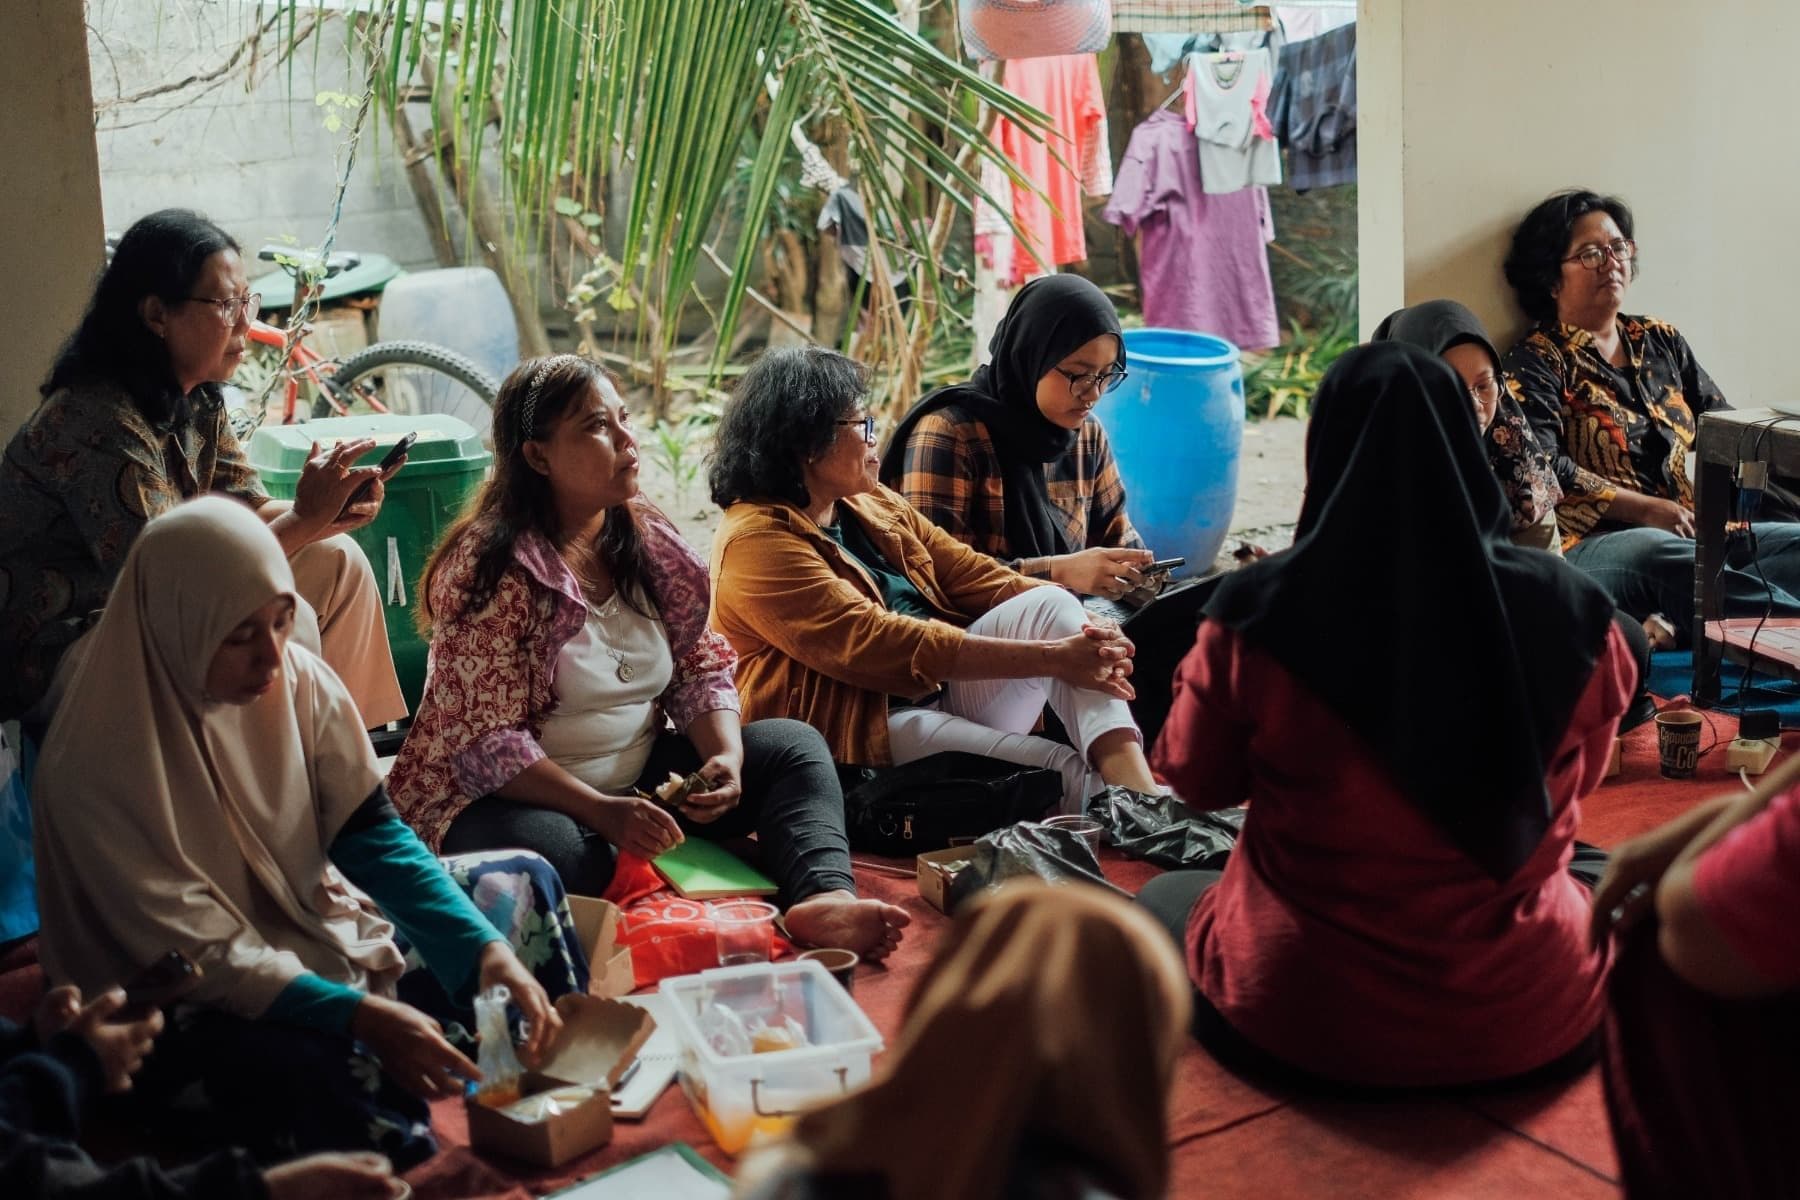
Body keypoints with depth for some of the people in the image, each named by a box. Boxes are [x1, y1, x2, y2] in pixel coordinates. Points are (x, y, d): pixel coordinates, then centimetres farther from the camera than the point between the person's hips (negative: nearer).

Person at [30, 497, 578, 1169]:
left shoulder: (298, 678, -10)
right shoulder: (93, 768, -25)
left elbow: (372, 834, -8)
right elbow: (201, 953, -24)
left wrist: (485, 949, -23)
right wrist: (361, 1017, -36)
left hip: (321, 923, 7)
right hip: (202, 1009, -7)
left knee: (525, 884, 7)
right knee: (334, 1077, -39)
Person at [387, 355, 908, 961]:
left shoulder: (652, 541, 3)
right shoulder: (488, 568, -16)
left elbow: (701, 670, 6)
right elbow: (487, 741, -20)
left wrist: (726, 757, -15)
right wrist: (600, 811, -29)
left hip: (643, 783, 7)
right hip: (515, 797, -7)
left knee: (792, 747, -9)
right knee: (559, 855, -41)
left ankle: (825, 898, -33)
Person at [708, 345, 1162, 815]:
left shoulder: (869, 504, 14)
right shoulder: (756, 543, -14)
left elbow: (969, 573, 6)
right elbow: (876, 643, -23)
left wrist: (1077, 619, -14)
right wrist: (1050, 657, -26)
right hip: (859, 740, -8)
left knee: (1050, 606, -16)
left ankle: (1144, 797, -32)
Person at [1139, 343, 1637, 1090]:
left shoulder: (1260, 613, -18)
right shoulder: (1570, 610, -12)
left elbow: (1195, 781, 1)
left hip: (1299, 1024, -2)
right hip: (1531, 1025, 2)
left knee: (1166, 896, 28)